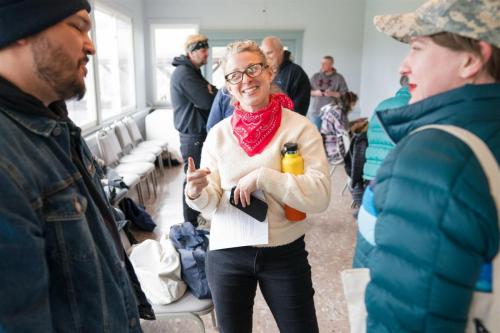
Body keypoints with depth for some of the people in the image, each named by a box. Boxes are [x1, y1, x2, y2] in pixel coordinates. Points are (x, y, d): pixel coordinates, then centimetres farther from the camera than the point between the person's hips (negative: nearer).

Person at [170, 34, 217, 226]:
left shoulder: (192, 72, 17)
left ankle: (195, 215, 31)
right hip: (193, 136, -10)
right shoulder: (184, 73, -18)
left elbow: (207, 93, 15)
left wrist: (211, 91, -7)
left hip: (197, 133, 10)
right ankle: (190, 224, 6)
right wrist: (213, 91, -3)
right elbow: (207, 102, -22)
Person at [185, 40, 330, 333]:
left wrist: (262, 176, -24)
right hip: (227, 254, 2)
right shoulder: (218, 134, -3)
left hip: (285, 253, -2)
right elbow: (212, 202, -2)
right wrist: (197, 193, -23)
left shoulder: (300, 127, -10)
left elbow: (320, 196, -18)